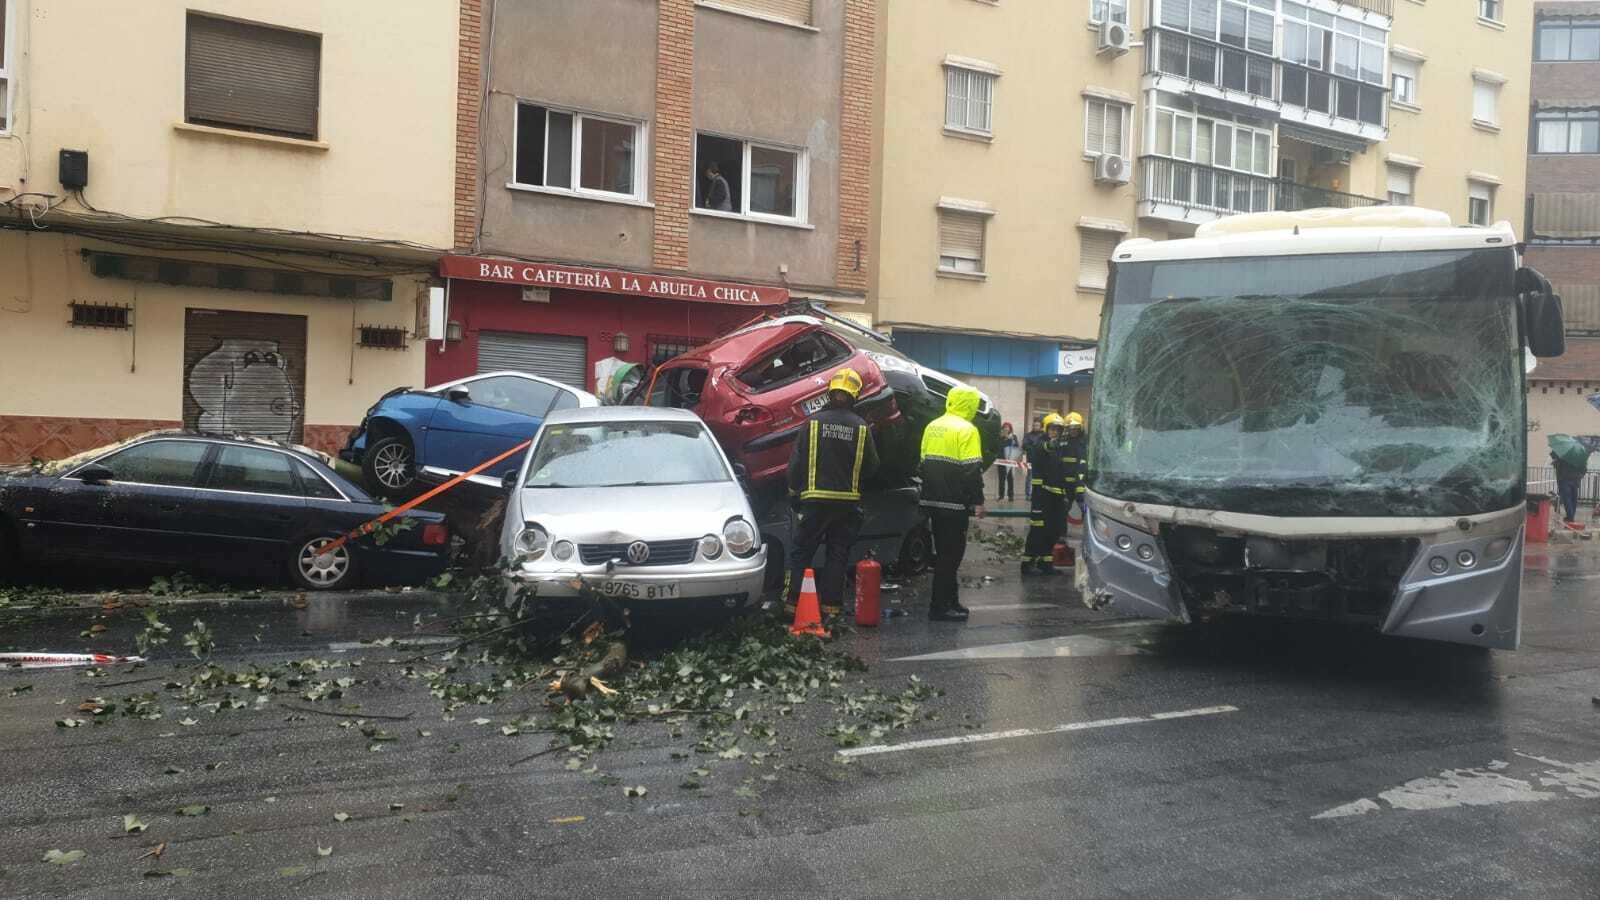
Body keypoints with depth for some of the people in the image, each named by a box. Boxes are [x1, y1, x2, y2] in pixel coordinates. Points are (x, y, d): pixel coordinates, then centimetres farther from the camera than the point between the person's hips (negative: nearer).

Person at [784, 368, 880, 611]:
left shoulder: (814, 421, -6)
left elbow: (796, 460, -3)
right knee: (838, 554, 10)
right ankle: (831, 603, 10)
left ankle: (790, 600, 3)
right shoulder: (861, 427, -3)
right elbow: (871, 466, 4)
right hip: (847, 500, 1)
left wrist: (793, 490, 8)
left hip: (815, 499, -1)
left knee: (800, 551, 7)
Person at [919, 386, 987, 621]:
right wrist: (978, 501, -13)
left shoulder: (933, 426, 13)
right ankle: (939, 606, -3)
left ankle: (950, 599, 24)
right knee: (951, 553, -3)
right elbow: (972, 470, -16)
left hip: (933, 500, 8)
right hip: (954, 503, -8)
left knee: (944, 552, 17)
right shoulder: (966, 430, -12)